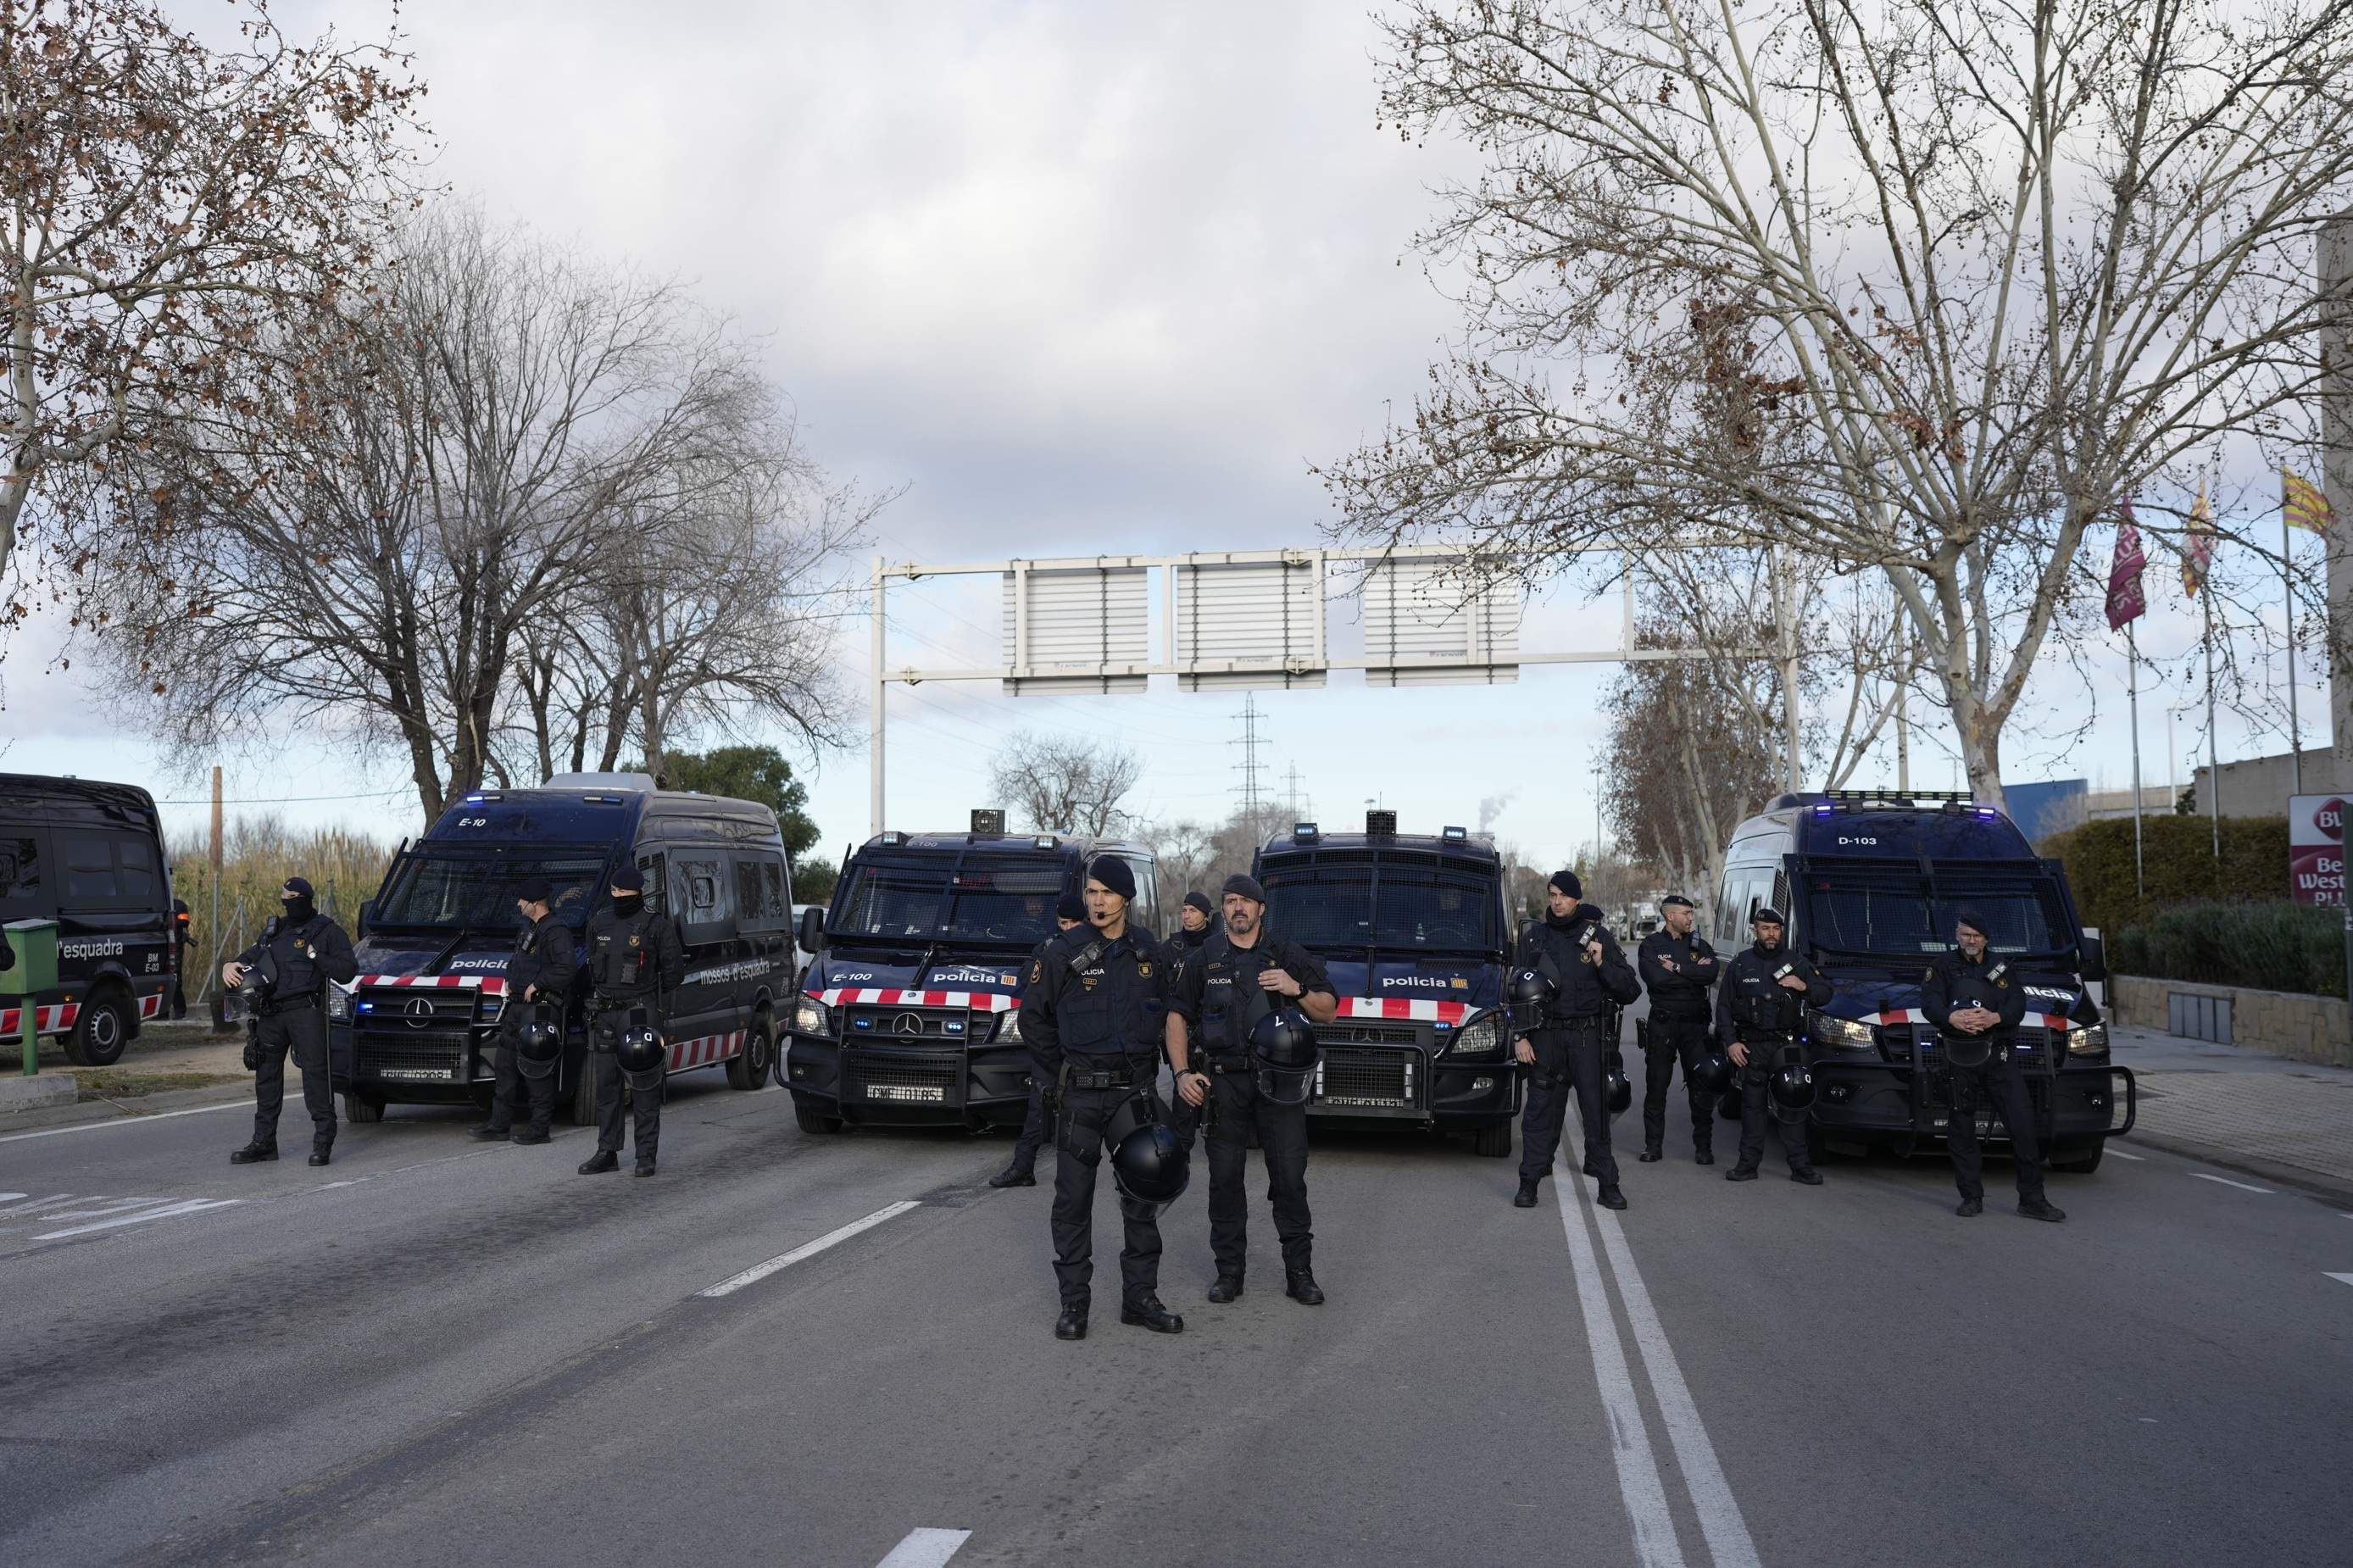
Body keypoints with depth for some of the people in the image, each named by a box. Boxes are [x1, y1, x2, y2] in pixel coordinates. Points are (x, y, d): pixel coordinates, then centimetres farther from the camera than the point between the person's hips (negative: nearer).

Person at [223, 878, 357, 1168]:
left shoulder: (327, 931, 4)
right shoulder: (273, 931, 21)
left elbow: (347, 971, -4)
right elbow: (251, 956, 30)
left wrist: (315, 955, -11)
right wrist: (231, 966, 9)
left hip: (306, 1010, -6)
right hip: (270, 1013, 6)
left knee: (315, 1070, -11)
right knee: (266, 1074, 10)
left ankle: (323, 1139, -8)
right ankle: (264, 1142, 18)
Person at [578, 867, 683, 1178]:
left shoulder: (656, 926, -6)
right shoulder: (598, 922, 11)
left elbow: (674, 969, -1)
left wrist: (652, 998, 1)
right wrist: (598, 996, 16)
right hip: (603, 1014, 6)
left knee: (645, 1087, -2)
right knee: (605, 1085, 9)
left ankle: (646, 1155, 4)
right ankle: (607, 1153, 16)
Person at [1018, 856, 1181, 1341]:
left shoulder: (1150, 953, 5)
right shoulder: (1062, 953, -6)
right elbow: (1034, 1019, 1)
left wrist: (1147, 1069, 11)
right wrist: (1060, 1077, 0)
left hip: (1136, 1090, 3)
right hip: (1080, 1096, -3)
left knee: (1141, 1196, 8)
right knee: (1074, 1200, 0)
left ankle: (1140, 1297, 18)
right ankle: (1074, 1302, 9)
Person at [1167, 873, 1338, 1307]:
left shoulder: (1287, 955, 6)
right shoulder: (1205, 959, 9)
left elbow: (1328, 1012, 7)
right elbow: (1177, 1015, 10)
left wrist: (1298, 990, -13)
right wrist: (1182, 1073, -1)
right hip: (1223, 1080, 1)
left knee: (1290, 1177, -2)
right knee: (1225, 1178, 3)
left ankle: (1299, 1272, 7)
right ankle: (1229, 1271, 13)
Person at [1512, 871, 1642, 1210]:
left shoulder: (1598, 936, 4)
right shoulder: (1533, 937, 8)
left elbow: (1630, 991, 2)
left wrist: (1602, 964, -13)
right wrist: (1520, 1036, 1)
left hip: (1588, 1038, -1)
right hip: (1545, 1036, 1)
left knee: (1597, 1110, -2)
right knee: (1540, 1111, 2)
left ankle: (1607, 1185, 4)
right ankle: (1529, 1182, 9)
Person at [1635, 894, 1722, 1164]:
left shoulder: (1699, 944, 10)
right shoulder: (1651, 945, 2)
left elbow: (1712, 973, -9)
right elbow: (1655, 978, -16)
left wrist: (1677, 968, -13)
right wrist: (1694, 972, -10)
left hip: (1695, 1023, 2)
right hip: (1662, 1023, -2)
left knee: (1701, 1088, 0)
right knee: (1656, 1088, 3)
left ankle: (1703, 1147, 9)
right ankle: (1653, 1146, 11)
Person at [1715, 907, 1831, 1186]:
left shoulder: (1796, 963, 10)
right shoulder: (1740, 964, 8)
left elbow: (1825, 994, 12)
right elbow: (1724, 1006, 8)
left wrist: (1804, 987, -9)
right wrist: (1730, 1042, -2)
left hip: (1785, 1045, 0)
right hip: (1750, 1046, 0)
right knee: (1752, 1105, 1)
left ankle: (1800, 1166, 0)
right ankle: (1748, 1164, 6)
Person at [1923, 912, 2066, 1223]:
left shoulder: (2001, 969, 16)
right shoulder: (1942, 968, 10)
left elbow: (2018, 1005, 1)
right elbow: (1930, 1003, -7)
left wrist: (1995, 1017, -21)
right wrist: (1952, 1017, -28)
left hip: (2000, 1056, 1)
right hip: (1960, 1058, -1)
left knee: (2023, 1124, -6)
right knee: (1961, 1129, 2)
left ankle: (2031, 1199, -1)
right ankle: (1972, 1198, 11)